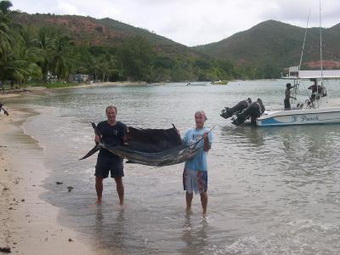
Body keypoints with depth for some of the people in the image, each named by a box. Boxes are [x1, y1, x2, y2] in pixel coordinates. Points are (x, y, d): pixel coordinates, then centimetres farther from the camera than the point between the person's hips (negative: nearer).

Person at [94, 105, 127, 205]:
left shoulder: (121, 126, -2)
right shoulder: (101, 125, 6)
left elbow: (125, 141, -1)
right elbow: (97, 138, 13)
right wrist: (97, 139, -10)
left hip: (117, 156, -3)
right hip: (103, 155, 3)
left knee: (119, 180, -2)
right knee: (98, 178, 7)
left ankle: (121, 202, 11)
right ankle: (99, 200, 26)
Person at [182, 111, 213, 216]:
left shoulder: (207, 132, -5)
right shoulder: (190, 132, 9)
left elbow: (207, 148, -14)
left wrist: (206, 138, -31)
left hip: (201, 166, -4)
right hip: (189, 165, 5)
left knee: (203, 191, 5)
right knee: (188, 190, 18)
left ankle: (204, 213, 18)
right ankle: (188, 209, 36)